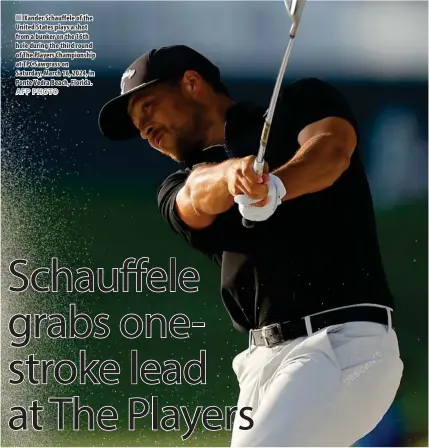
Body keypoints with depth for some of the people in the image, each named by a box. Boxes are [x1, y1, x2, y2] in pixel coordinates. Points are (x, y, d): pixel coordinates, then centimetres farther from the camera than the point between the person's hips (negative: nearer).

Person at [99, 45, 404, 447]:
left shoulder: (301, 104, 8)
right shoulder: (181, 189, 19)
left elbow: (332, 148, -14)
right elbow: (200, 198, -6)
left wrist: (277, 185, -36)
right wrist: (230, 175, -30)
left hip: (343, 343, -7)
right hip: (264, 362, 7)